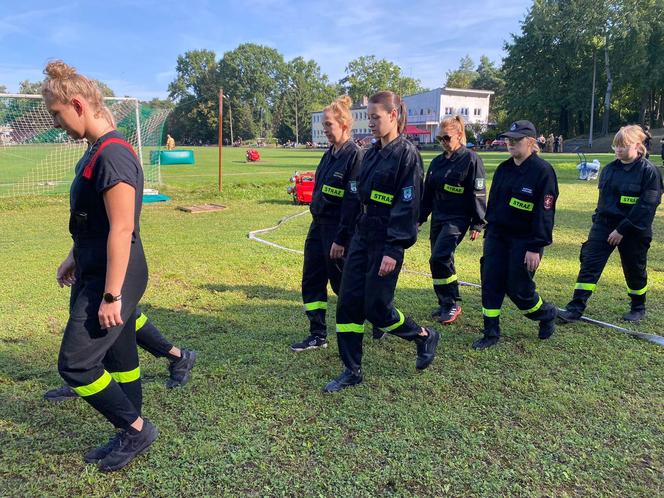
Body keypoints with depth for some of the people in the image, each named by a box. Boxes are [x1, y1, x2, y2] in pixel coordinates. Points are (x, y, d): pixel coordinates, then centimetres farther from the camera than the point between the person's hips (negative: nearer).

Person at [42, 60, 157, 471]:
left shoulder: (112, 154, -20)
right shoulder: (97, 151, 11)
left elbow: (122, 228, -24)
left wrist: (111, 295, -23)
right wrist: (76, 258, 27)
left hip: (113, 280, -10)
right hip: (96, 273, 10)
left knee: (75, 364, -4)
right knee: (120, 358, 16)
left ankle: (136, 429, 12)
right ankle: (131, 436, 30)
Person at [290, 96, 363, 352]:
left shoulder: (355, 156, -16)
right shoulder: (329, 154, 10)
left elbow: (353, 202, -20)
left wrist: (340, 240, -20)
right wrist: (317, 223, 16)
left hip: (338, 230, -8)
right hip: (318, 226, 8)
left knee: (342, 283, 5)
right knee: (311, 282, 9)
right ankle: (317, 335, 19)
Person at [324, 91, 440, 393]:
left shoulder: (406, 154, -11)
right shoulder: (371, 154, 12)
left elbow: (408, 206, -16)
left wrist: (393, 250, -20)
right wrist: (353, 236, 17)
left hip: (386, 243, -8)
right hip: (362, 237, 8)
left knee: (376, 308, -1)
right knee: (348, 304, 5)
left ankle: (425, 336, 25)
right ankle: (352, 371, 17)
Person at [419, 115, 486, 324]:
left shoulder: (471, 159, -8)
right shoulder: (437, 162, 12)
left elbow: (478, 193, -10)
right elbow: (428, 193, 17)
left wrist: (477, 224, -12)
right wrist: (420, 218, 15)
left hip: (457, 219, -7)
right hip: (438, 218, 7)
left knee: (439, 258, -19)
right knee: (439, 261, 8)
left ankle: (453, 304, -4)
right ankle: (444, 304, 22)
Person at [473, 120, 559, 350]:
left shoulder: (543, 171, -13)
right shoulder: (503, 169, 8)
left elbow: (544, 213, -15)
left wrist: (535, 248, -18)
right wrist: (488, 233, 14)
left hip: (524, 241, -6)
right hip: (497, 236, 6)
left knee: (517, 288, 1)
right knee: (490, 283, 2)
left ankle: (547, 315, 31)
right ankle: (491, 333, 14)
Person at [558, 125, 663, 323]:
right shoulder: (609, 169, 5)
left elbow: (647, 205, -17)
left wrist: (622, 230, -20)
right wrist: (598, 221, 11)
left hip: (633, 230, -4)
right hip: (604, 225, 4)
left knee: (634, 270, 12)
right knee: (589, 264, -7)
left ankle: (638, 308, 36)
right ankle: (575, 309, -6)